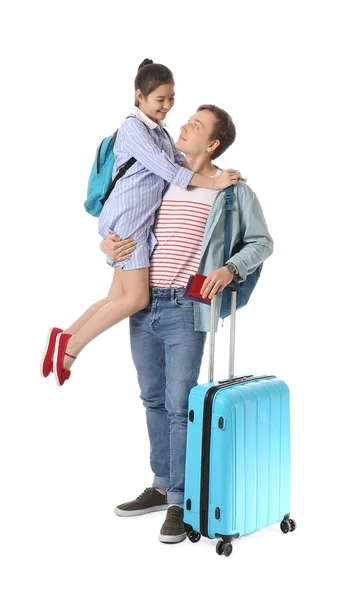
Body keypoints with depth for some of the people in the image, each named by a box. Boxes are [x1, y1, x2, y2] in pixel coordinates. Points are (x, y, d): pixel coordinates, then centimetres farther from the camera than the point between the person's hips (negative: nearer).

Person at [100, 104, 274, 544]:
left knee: (180, 406, -5)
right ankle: (162, 486, 27)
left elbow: (261, 241, 3)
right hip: (143, 306, 5)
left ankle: (181, 503, 5)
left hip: (185, 309, -5)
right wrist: (107, 245, -1)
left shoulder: (233, 190, 1)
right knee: (154, 400, 13)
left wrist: (230, 269, -15)